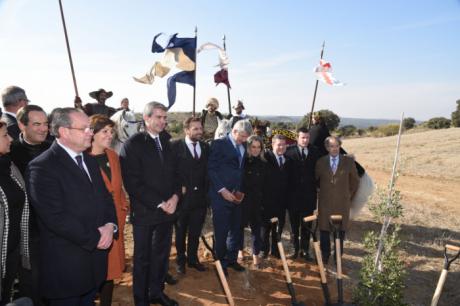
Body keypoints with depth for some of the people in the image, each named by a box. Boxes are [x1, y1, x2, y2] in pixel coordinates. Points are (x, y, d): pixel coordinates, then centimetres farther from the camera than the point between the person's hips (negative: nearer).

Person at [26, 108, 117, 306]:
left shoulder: (89, 161, 9)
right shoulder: (42, 167, -16)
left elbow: (104, 197, 12)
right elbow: (55, 217, -22)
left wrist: (110, 225, -7)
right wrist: (95, 238, -16)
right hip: (66, 265, -7)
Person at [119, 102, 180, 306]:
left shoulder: (168, 143, 9)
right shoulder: (133, 144, -10)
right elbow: (133, 183, -15)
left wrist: (175, 196, -6)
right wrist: (159, 203, -16)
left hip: (168, 209, 5)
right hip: (144, 211, -5)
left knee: (162, 254, 16)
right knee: (142, 257, 11)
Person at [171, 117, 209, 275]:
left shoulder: (205, 147, 6)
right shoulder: (175, 146, -8)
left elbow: (208, 170, 9)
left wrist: (206, 190, 2)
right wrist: (178, 188, -13)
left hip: (200, 196, 4)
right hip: (183, 196, -3)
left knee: (196, 231, 15)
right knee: (180, 231, 14)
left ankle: (192, 258, 33)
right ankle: (181, 260, 31)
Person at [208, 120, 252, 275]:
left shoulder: (243, 146, 11)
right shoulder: (219, 144, -7)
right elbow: (211, 169, -11)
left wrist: (240, 191, 3)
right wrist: (222, 190, -15)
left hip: (237, 195, 6)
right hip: (222, 195, -6)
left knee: (236, 229, 11)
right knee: (221, 230, 4)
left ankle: (231, 259, 28)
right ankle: (221, 262, 21)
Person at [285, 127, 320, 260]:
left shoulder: (315, 151, 2)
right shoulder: (289, 151, -6)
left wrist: (317, 185, -2)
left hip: (309, 194, 2)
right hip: (293, 193, -2)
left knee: (306, 224, 11)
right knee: (294, 223, 12)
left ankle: (304, 250, 24)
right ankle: (295, 249, 27)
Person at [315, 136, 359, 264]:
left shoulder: (349, 161, -1)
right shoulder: (321, 162, -1)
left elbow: (355, 180, 10)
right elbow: (316, 180, 12)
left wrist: (349, 195, 11)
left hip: (342, 202, 0)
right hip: (325, 202, 0)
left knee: (340, 231, 8)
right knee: (324, 231, 8)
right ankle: (324, 258, 24)